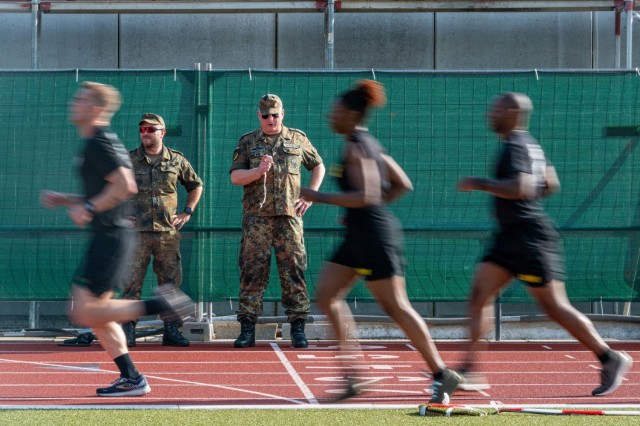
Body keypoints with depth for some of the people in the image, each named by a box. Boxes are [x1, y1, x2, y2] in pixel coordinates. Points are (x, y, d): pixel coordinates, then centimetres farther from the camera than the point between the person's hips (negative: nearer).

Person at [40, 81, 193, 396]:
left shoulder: (98, 144, -12)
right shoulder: (101, 142, 19)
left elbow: (124, 185, -24)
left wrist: (88, 208, -17)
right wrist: (63, 199, 20)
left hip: (111, 237, -10)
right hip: (108, 236, 10)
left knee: (84, 313, -12)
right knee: (95, 312, 13)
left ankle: (161, 305, -12)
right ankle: (131, 379, 14)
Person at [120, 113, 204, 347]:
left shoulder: (176, 160, 8)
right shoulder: (128, 160, 4)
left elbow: (196, 185, 21)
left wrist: (187, 212, 11)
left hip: (168, 231, 1)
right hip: (136, 231, -1)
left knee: (171, 282, 3)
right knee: (132, 282, -4)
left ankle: (171, 330, 9)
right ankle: (127, 331, 0)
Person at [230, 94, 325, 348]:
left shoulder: (298, 139, 12)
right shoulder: (248, 142, 10)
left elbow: (318, 166, 22)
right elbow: (235, 177, 3)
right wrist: (259, 171, -14)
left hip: (289, 215, 0)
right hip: (256, 216, 0)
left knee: (293, 270, -2)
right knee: (252, 271, -2)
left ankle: (298, 328, 1)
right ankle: (247, 329, 1)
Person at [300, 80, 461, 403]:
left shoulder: (356, 147, -15)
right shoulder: (368, 144, 14)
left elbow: (366, 196, -24)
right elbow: (403, 185, 17)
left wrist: (318, 197, -19)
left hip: (374, 235, -10)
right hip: (358, 235, 10)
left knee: (396, 307, -5)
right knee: (326, 296, 6)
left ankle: (441, 374, 3)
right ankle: (352, 373, 6)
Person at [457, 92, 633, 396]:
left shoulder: (515, 147, -15)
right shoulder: (530, 145, 16)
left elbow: (521, 188, -30)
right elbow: (551, 185, 25)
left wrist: (479, 184, -22)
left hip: (530, 238, -10)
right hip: (510, 237, 10)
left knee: (554, 306, -4)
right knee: (479, 294, 1)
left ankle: (610, 359, 7)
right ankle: (469, 367, -3)